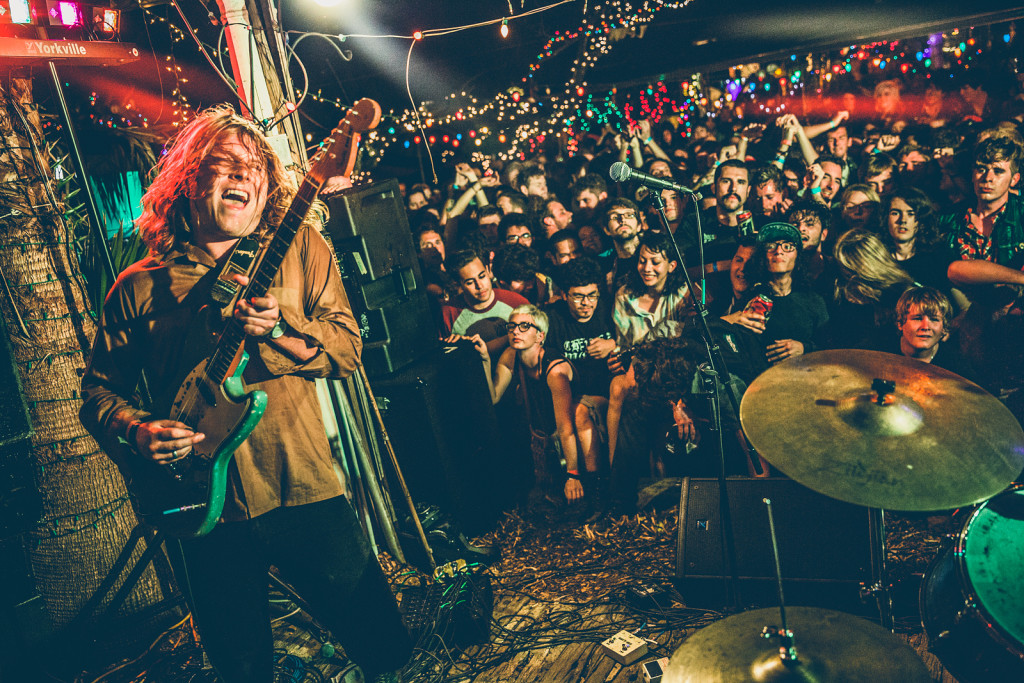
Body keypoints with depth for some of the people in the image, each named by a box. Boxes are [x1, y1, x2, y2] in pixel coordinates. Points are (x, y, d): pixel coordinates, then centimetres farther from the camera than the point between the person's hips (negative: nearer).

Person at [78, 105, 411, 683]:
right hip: (208, 504, 1)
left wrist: (281, 328, -18)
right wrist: (135, 431, -9)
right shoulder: (139, 287, 5)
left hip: (304, 490, 0)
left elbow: (349, 348, -1)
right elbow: (100, 388, 11)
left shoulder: (300, 248, 3)